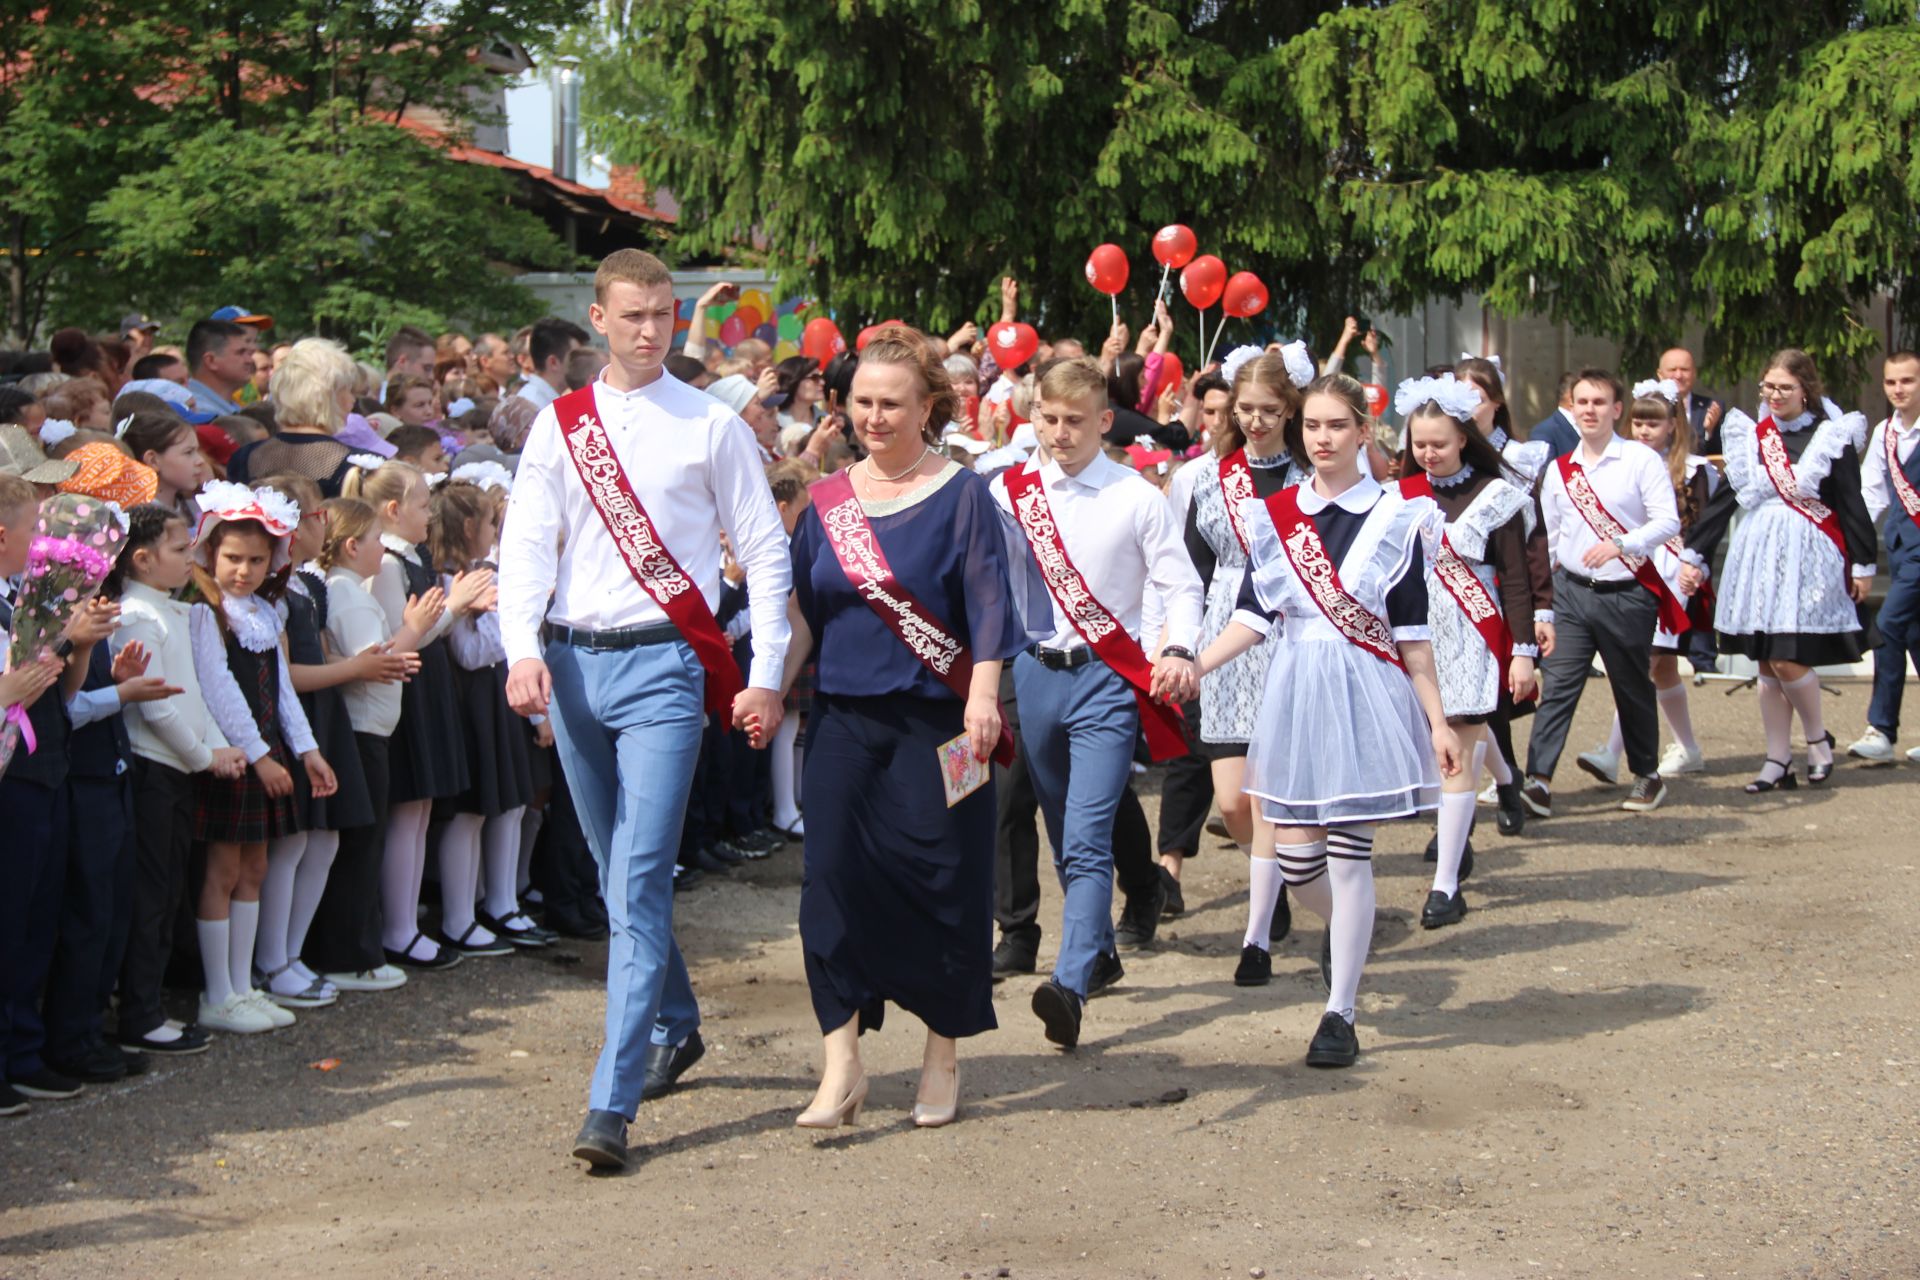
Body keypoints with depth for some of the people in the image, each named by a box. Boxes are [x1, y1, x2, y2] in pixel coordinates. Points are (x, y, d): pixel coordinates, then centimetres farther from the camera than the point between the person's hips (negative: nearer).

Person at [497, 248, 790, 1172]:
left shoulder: (712, 427, 3)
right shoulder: (561, 425, 9)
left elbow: (765, 554, 4)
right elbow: (526, 543, 4)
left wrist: (766, 676, -2)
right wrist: (522, 651, -12)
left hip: (662, 662, -4)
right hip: (573, 662, 4)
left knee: (639, 882, -12)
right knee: (620, 877, 15)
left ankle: (612, 1104, -15)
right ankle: (674, 1027, 37)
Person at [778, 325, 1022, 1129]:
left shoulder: (962, 496, -2)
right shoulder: (828, 501, 11)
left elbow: (986, 608, -9)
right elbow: (801, 610, 14)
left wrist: (982, 700, -21)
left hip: (935, 722, -4)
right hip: (844, 720, 4)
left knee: (942, 881, 1)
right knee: (832, 877, -3)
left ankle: (943, 1056, 16)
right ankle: (842, 1064, 2)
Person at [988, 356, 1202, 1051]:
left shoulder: (1137, 498, -3)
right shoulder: (1010, 490, 6)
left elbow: (1181, 585, -3)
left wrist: (1178, 650, -20)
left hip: (1106, 680, -4)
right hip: (1035, 673, 4)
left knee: (1088, 840, -15)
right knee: (1065, 836, 15)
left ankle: (1071, 985, -25)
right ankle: (1100, 953, 34)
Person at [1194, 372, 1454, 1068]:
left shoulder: (1392, 517, -1)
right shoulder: (1273, 514, 6)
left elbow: (1411, 633, 1)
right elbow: (1253, 618, 5)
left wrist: (1438, 721, -1)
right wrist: (1189, 669, -8)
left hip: (1366, 695, -3)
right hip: (1295, 693, 3)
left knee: (1348, 849, -5)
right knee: (1293, 854, 1)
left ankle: (1340, 1013, 4)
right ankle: (1346, 929, 37)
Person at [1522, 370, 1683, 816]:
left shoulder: (1641, 460, -5)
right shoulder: (1559, 470, 8)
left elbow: (1668, 521, -14)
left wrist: (1620, 545, -26)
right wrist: (1554, 572, 12)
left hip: (1627, 595, -3)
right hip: (1571, 591, 3)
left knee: (1633, 687, 10)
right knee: (1558, 683, -8)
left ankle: (1647, 775, 27)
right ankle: (1538, 780, -14)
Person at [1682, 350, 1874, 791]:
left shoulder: (1831, 436, -3)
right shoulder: (1752, 436, 8)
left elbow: (1853, 505, -1)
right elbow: (1724, 498, 9)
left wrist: (1864, 564, -1)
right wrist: (1694, 556, 6)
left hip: (1807, 559, -4)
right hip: (1758, 556, 4)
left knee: (1788, 660, -12)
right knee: (1767, 666, 5)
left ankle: (1818, 738, 12)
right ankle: (1778, 760, 13)